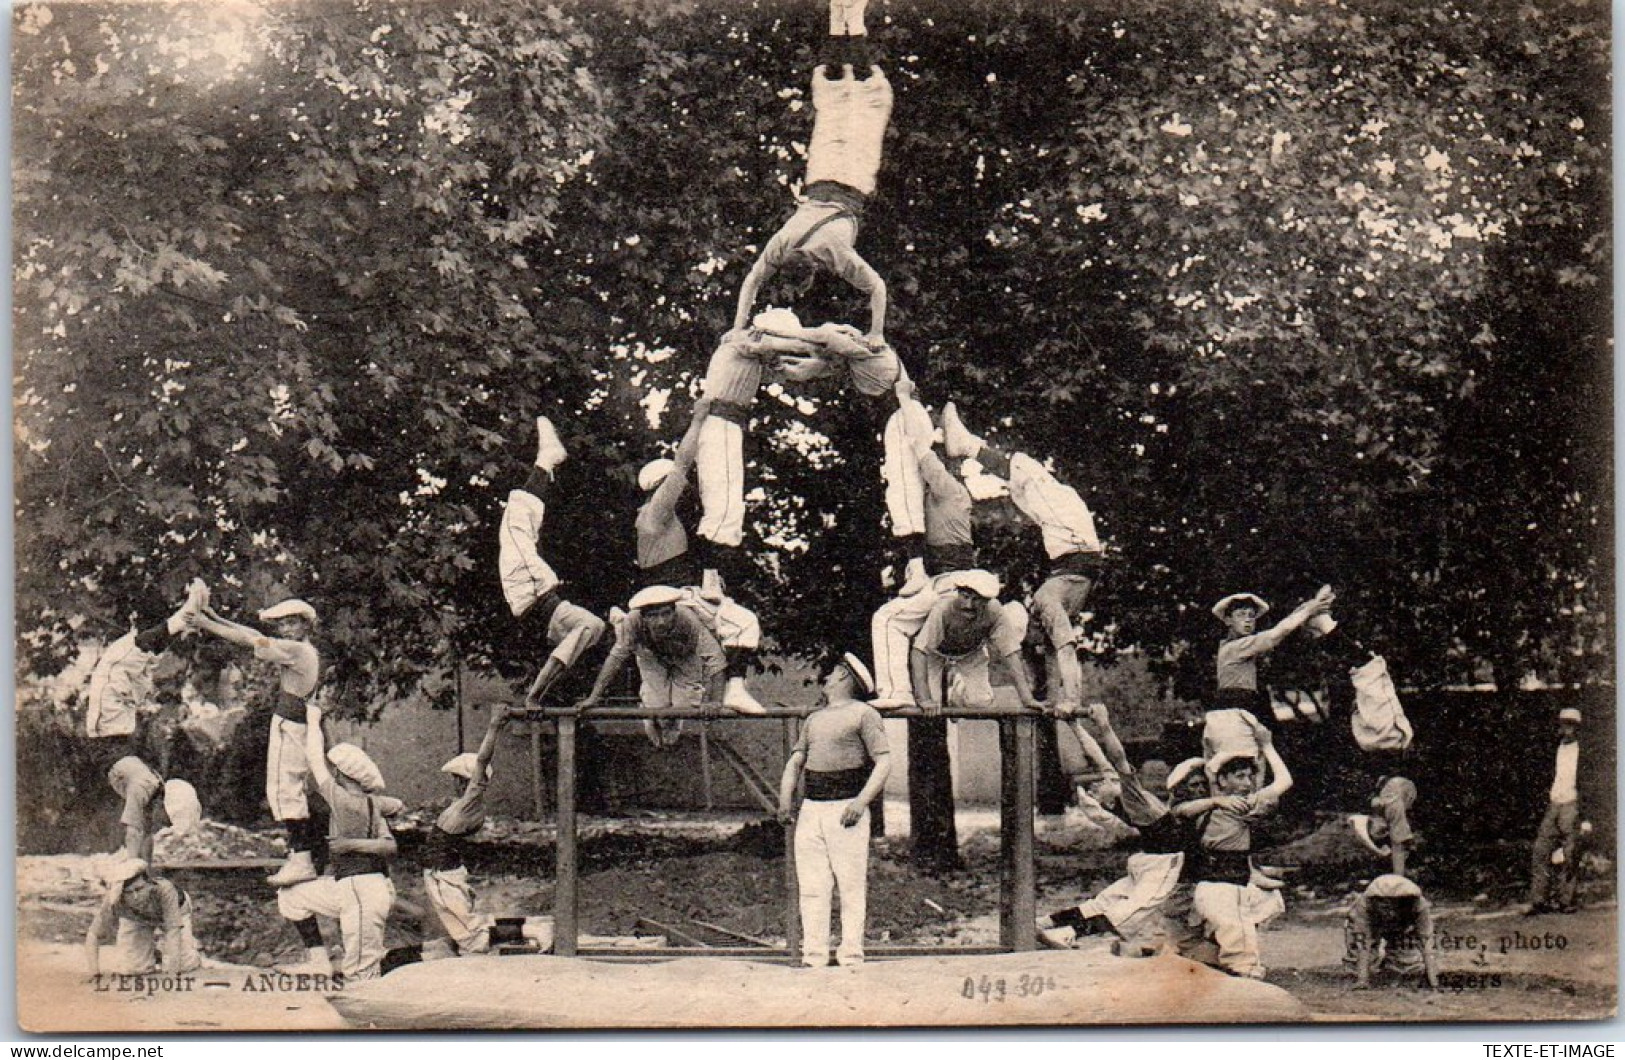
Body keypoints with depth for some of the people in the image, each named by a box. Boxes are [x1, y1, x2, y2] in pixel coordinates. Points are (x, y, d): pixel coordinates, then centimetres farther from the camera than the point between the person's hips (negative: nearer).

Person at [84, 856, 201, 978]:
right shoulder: (112, 901, -39)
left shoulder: (164, 890, -45)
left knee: (186, 965, -14)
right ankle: (154, 952, 22)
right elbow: (93, 936, -28)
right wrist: (94, 973, -31)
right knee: (130, 968, -11)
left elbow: (173, 931, -43)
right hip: (136, 921, 1)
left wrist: (172, 972, -47)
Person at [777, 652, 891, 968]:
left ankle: (851, 957, -6)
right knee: (811, 888, 1)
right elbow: (796, 760, 20)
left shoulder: (863, 714, 2)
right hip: (811, 808, 6)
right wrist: (786, 795, 2)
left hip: (846, 810, -6)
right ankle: (814, 958, 1)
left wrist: (861, 801, -17)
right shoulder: (814, 718, 23)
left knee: (851, 886, -6)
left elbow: (884, 762, -6)